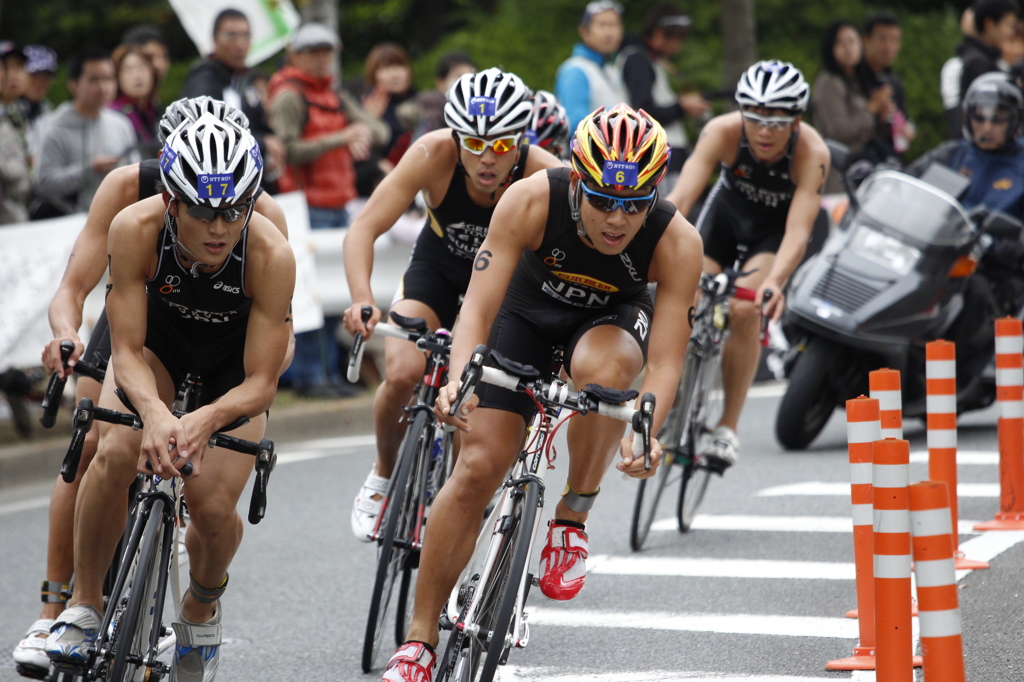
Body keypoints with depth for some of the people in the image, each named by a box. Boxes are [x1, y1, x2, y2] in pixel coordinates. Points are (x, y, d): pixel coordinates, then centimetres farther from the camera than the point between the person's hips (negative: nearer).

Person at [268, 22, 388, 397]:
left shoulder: (337, 98, 19)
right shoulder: (288, 98, -5)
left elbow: (379, 129, 10)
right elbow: (288, 151, -15)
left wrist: (365, 132, -14)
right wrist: (340, 139, -19)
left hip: (339, 207, 8)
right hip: (307, 208, -7)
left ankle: (330, 372, 12)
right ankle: (308, 376, -6)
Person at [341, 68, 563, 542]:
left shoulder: (545, 176, -33)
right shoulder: (434, 155, -31)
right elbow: (364, 229, -32)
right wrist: (362, 301, -48)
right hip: (438, 268, 0)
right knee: (403, 374, -23)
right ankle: (383, 477, 6)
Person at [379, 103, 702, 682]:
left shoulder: (677, 243, -31)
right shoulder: (531, 202, -33)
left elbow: (665, 361, -30)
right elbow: (479, 308, -32)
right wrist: (459, 379, -51)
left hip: (611, 319, 0)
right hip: (528, 313, 0)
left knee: (603, 367, -38)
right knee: (478, 467, -10)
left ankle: (574, 516, -13)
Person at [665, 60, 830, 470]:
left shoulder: (811, 154, -35)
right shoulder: (723, 132, -32)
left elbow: (798, 232, -42)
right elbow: (680, 197, -39)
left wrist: (774, 283, -60)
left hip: (777, 226, -2)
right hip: (728, 209, 2)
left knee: (744, 310, -25)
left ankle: (728, 428, -13)